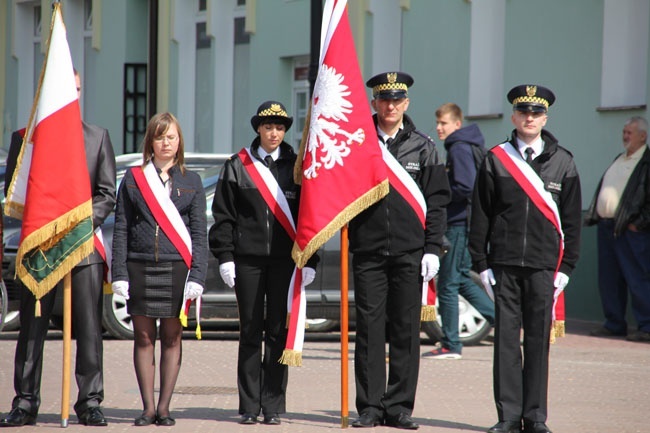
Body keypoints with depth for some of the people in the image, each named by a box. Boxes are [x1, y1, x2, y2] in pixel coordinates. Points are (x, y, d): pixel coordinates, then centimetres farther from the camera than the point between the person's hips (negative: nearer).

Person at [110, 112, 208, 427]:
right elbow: (121, 229, 5)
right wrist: (119, 274, -4)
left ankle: (164, 407, 8)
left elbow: (199, 233, 4)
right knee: (143, 338, 1)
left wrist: (197, 276, -6)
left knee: (172, 338, 2)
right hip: (140, 268, 0)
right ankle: (148, 407, 6)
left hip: (177, 269, 0)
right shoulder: (134, 178, 7)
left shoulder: (191, 181, 7)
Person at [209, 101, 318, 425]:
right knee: (250, 332, 3)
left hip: (285, 260, 0)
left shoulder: (296, 166, 6)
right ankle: (249, 407, 7)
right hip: (248, 258, 0)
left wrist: (310, 261, -1)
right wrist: (225, 257, -3)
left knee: (278, 332, 0)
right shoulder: (238, 166, 6)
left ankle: (273, 407, 5)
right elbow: (223, 215, 5)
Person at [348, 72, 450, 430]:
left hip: (409, 252, 0)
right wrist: (348, 238, -5)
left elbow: (437, 201, 5)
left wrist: (432, 249, -2)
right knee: (369, 328, 0)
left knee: (406, 330, 1)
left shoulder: (423, 147, 7)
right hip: (368, 252, 0)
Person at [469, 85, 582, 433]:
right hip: (504, 265, 0)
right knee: (506, 339, 1)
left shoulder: (562, 163, 7)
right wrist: (481, 263, 0)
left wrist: (566, 267, 2)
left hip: (544, 266, 0)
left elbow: (571, 219, 8)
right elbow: (480, 217, 6)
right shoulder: (495, 160, 5)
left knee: (538, 340, 2)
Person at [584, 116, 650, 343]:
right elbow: (602, 190, 23)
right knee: (608, 279, 9)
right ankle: (614, 324, 17)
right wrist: (593, 215, 13)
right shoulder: (620, 159, 20)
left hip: (630, 230, -9)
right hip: (606, 226, 9)